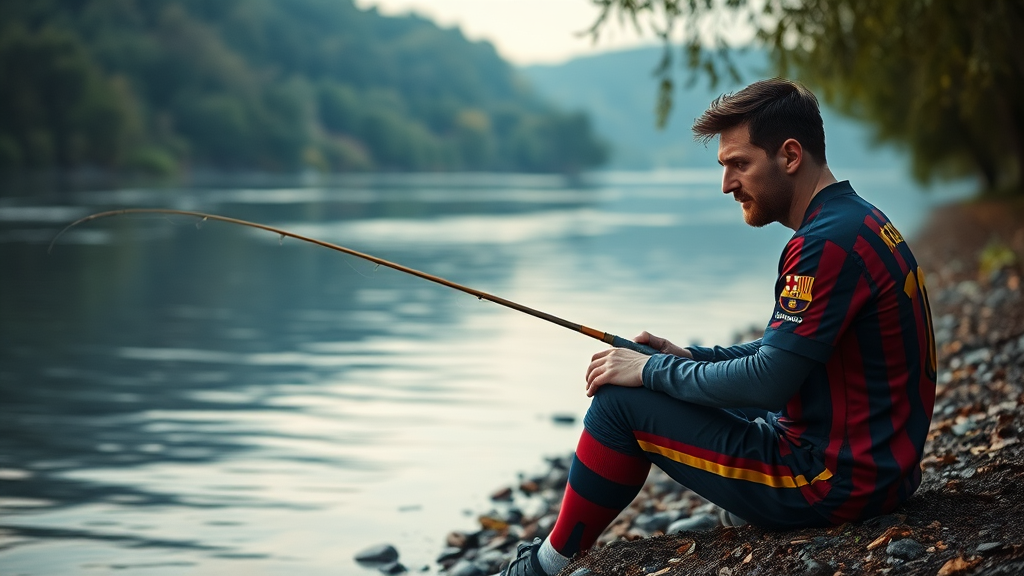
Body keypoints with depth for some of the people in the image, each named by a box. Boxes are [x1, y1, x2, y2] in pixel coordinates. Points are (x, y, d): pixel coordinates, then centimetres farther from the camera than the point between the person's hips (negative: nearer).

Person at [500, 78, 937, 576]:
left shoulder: (829, 243, -21)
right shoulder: (860, 221, 12)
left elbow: (769, 381, -23)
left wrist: (652, 371, -10)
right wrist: (690, 358, 10)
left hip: (834, 483, -10)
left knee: (622, 403, -4)